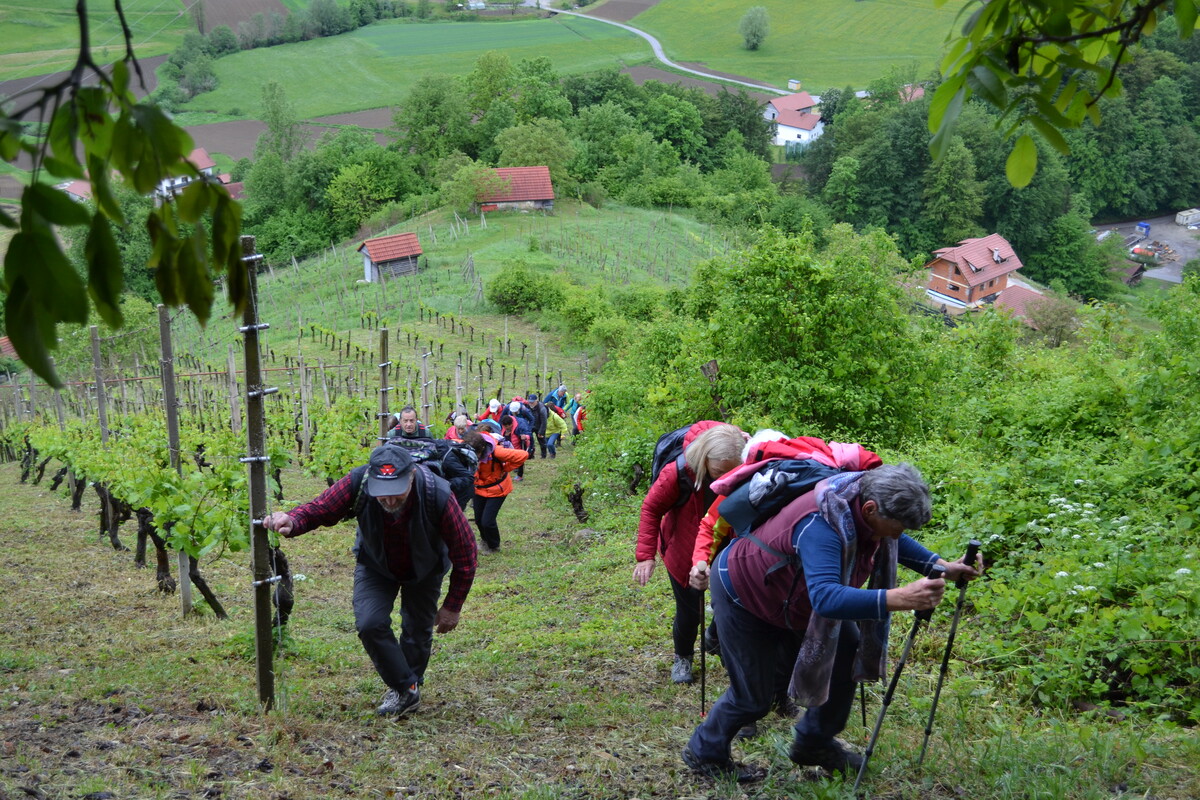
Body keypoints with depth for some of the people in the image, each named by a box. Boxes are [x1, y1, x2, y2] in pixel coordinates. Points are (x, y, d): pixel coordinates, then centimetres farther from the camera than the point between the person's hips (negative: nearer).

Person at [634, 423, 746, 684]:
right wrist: (646, 556, -18)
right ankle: (682, 658, 34)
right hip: (684, 552, -2)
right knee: (689, 612, 4)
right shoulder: (677, 473, -31)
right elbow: (651, 509, -15)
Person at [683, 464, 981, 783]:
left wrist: (941, 567, -7)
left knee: (848, 651, 3)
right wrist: (897, 599, -63)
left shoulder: (870, 499, -17)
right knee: (753, 696, -2)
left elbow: (892, 541, 7)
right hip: (743, 594, -8)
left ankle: (815, 744, 22)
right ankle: (705, 753, 25)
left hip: (794, 596, 8)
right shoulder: (820, 524, -43)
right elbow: (826, 597, -54)